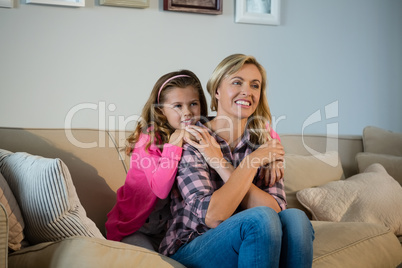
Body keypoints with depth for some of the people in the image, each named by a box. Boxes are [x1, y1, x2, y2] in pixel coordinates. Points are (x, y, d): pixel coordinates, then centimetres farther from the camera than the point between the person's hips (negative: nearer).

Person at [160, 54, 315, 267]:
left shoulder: (266, 144, 3)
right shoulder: (192, 142, -10)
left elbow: (276, 209, -12)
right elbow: (212, 216, -21)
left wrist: (221, 165, -18)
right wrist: (252, 161, -17)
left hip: (244, 246, 4)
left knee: (295, 217, -25)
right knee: (260, 219, -31)